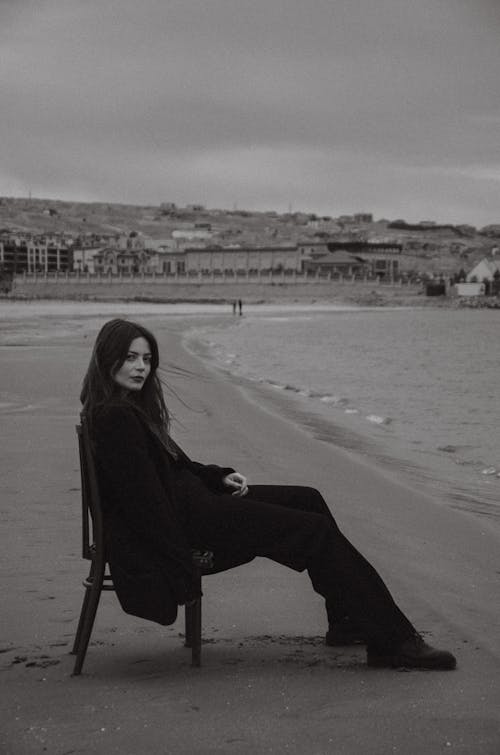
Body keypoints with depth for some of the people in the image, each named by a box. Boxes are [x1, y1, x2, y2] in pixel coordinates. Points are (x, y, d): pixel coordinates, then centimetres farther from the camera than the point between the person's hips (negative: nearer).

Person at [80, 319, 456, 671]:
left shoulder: (131, 407, 14)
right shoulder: (113, 416, -19)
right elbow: (142, 497, -23)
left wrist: (220, 476, 8)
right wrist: (181, 573, -23)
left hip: (191, 499, 11)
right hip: (183, 521, -11)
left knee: (308, 499, 12)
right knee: (317, 530, -10)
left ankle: (347, 622, 17)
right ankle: (392, 641, -5)